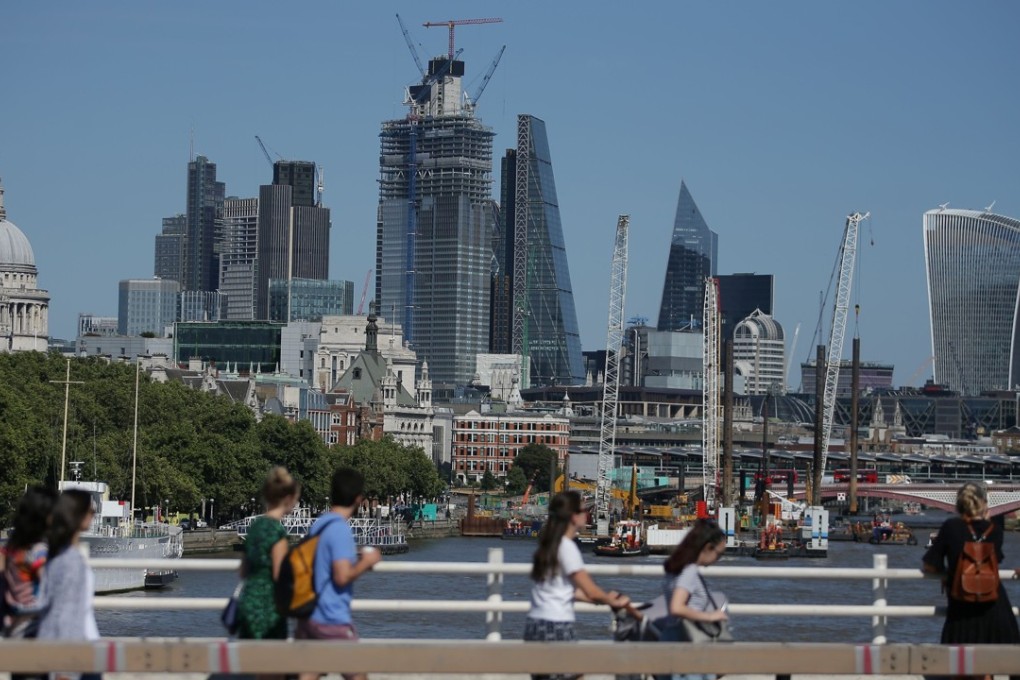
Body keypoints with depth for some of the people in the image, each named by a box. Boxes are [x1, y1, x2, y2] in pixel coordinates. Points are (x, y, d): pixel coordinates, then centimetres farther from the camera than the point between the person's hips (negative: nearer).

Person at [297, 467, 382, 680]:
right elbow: (342, 576, -23)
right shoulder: (340, 529, -16)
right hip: (333, 622, -7)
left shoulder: (317, 525, 10)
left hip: (308, 617, 7)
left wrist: (355, 559, 20)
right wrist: (365, 563, -6)